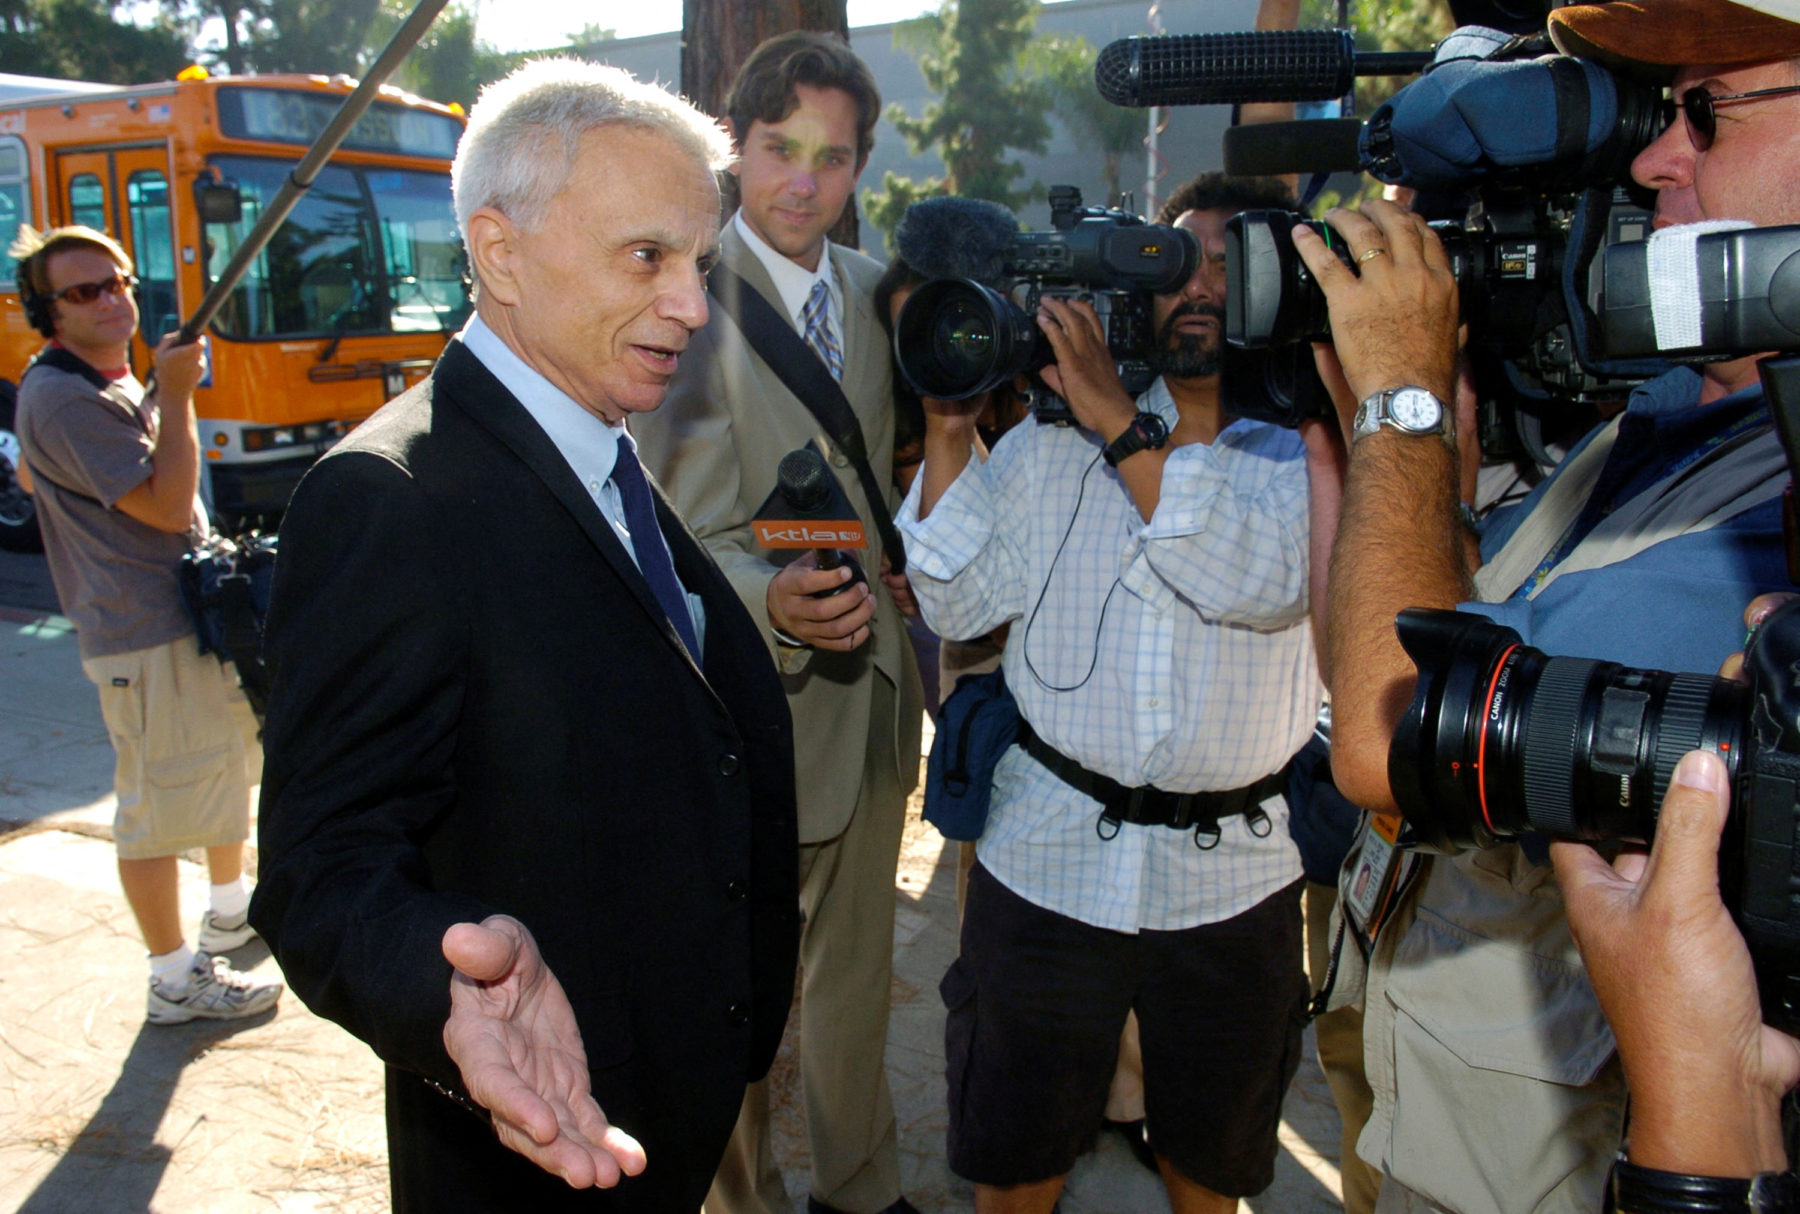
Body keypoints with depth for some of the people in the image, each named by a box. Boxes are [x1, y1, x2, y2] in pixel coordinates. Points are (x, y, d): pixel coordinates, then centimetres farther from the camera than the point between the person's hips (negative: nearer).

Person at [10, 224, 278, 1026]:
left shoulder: (114, 384, 14)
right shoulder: (63, 398, -19)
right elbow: (167, 505, -24)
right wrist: (175, 396, -22)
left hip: (193, 609, 11)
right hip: (143, 635, -11)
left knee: (232, 756, 25)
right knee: (157, 803, -1)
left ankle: (231, 908, 45)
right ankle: (175, 980, 11)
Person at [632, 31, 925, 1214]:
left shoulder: (871, 286, 6)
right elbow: (676, 536, -16)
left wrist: (904, 575, 6)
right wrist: (771, 600, -33)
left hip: (871, 680, 7)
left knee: (857, 967, 22)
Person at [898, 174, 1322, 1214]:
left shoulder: (1306, 455, -2)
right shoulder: (1052, 440, 4)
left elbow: (1264, 577, -22)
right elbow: (960, 602, 0)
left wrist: (1118, 421, -22)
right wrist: (950, 430, -9)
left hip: (1232, 878, 0)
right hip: (1049, 854, 1)